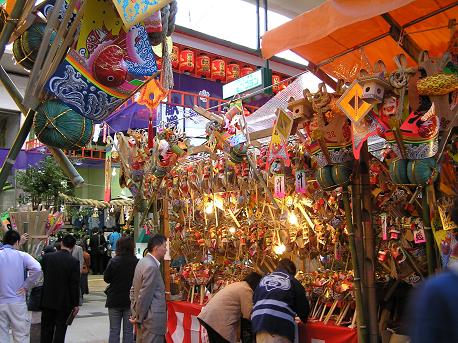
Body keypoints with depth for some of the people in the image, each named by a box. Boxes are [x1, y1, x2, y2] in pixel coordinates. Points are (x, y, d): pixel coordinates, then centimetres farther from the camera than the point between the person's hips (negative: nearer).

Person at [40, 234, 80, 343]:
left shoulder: (47, 257, -5)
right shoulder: (74, 262, -13)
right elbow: (75, 285, -12)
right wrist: (76, 304, -5)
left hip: (48, 300, 3)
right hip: (64, 301, -3)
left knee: (46, 330, 15)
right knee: (60, 330, 5)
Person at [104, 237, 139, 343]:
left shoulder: (113, 261, -11)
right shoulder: (136, 262, -13)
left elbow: (106, 278, -2)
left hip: (114, 300, 0)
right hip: (130, 301, 0)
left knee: (114, 331, 11)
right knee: (128, 331, 10)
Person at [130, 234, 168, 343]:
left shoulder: (143, 262, 10)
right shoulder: (151, 267, -21)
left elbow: (133, 289, 15)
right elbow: (144, 296, -20)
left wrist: (135, 313, 15)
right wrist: (138, 318, -9)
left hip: (143, 320, 10)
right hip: (152, 321, -10)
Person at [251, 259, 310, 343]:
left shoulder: (264, 278, 25)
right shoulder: (293, 282, 12)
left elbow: (254, 299, 28)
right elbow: (303, 306, 16)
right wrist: (304, 319, 38)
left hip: (258, 321, 5)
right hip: (280, 324, -5)